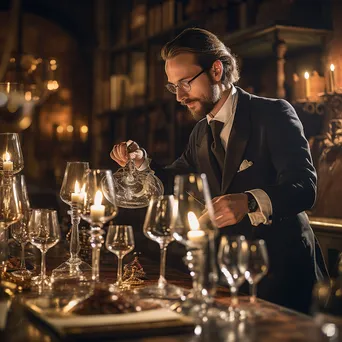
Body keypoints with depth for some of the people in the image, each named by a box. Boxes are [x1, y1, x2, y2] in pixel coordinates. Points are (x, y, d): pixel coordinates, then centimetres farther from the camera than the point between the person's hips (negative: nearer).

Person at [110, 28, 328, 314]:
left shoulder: (274, 113, -11)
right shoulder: (201, 133, 10)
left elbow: (304, 186, -22)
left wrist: (249, 202, -41)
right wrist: (141, 164, -1)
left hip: (284, 269, -5)